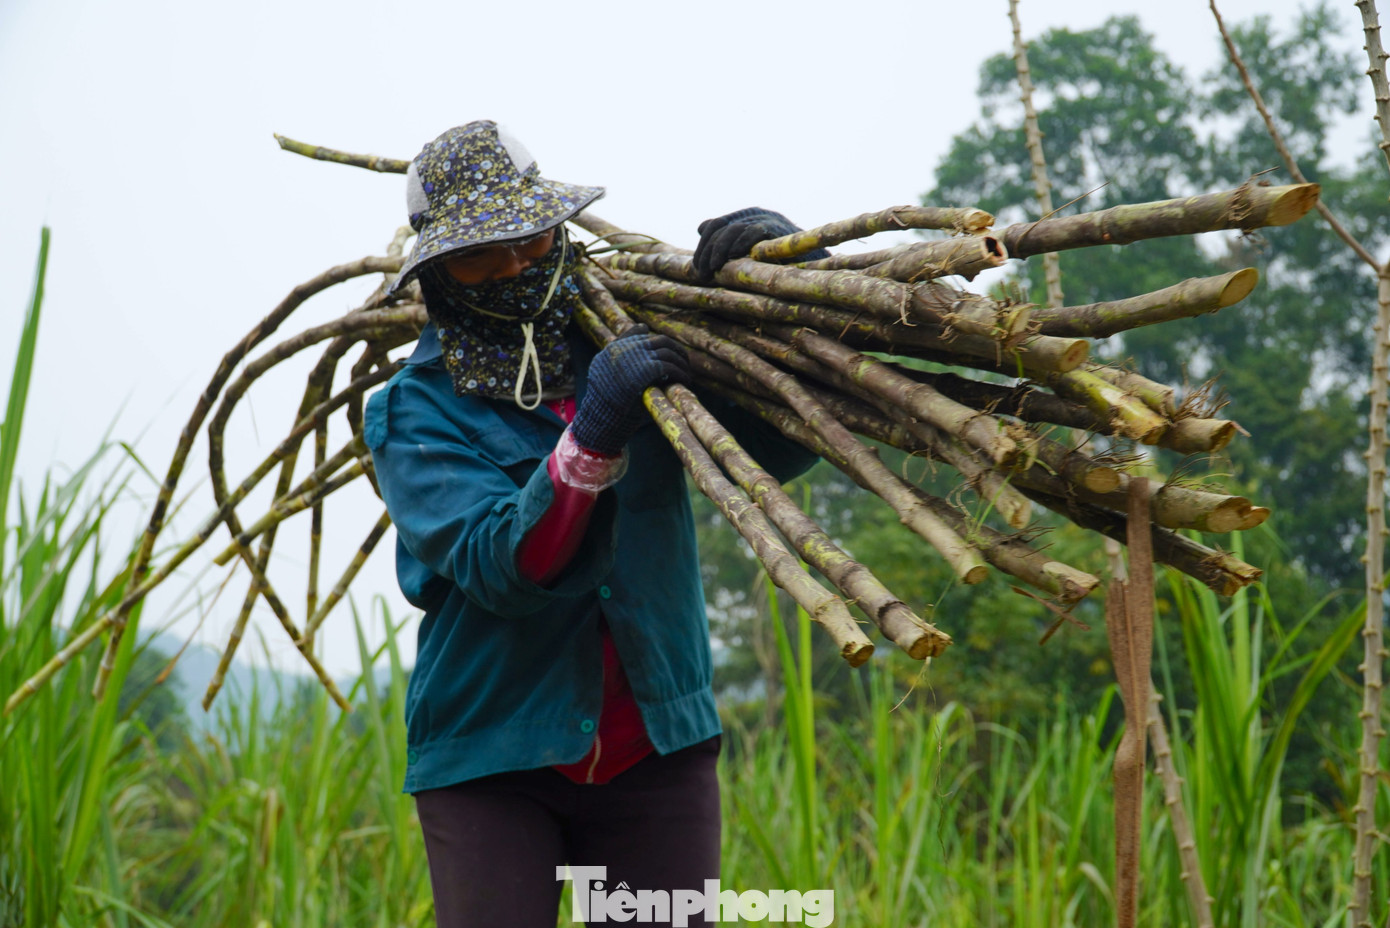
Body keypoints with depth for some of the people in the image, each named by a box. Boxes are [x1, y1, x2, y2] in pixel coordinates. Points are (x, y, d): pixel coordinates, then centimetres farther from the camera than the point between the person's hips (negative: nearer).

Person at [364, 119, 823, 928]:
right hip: (490, 763, -2)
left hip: (657, 752, 2)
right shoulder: (415, 412, -4)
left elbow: (783, 447, 4)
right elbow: (501, 568, -18)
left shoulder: (639, 340, 5)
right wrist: (593, 435, -30)